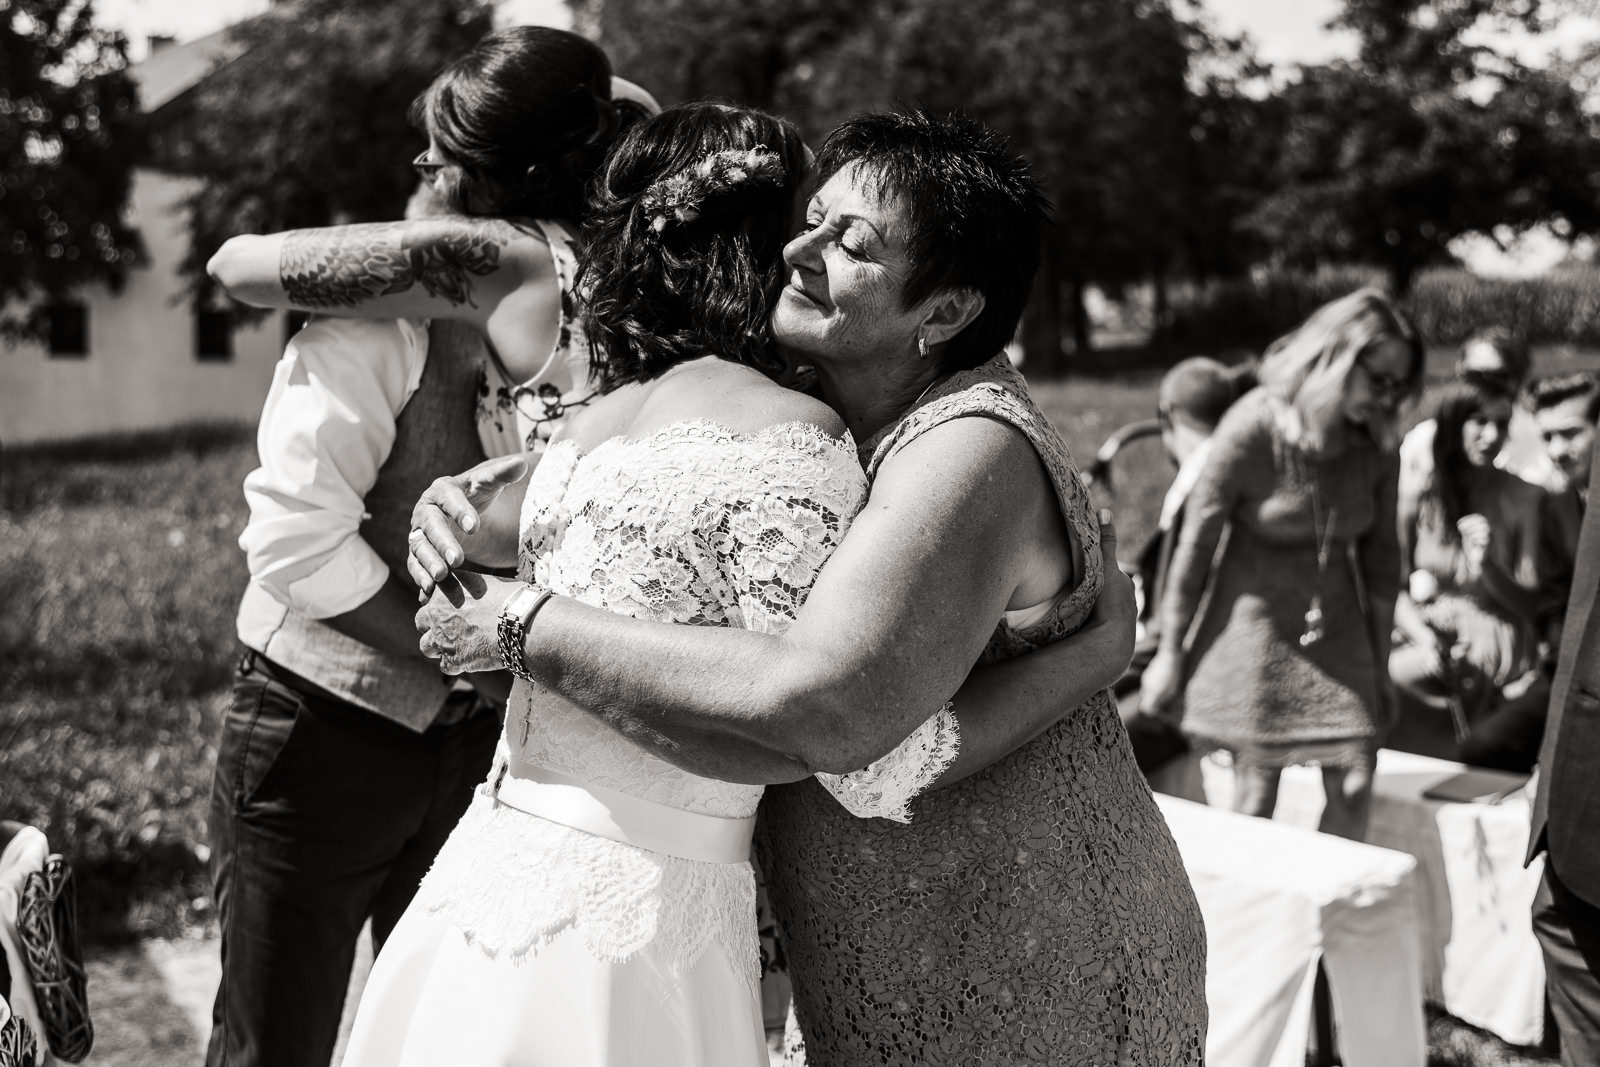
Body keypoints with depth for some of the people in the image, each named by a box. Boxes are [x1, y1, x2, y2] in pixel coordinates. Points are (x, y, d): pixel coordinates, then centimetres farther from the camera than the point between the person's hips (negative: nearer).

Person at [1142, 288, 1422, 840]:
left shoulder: (1376, 441, -5)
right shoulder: (1252, 429, -19)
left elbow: (1380, 552, 7)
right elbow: (1196, 543, -11)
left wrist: (1380, 661, 12)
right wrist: (1170, 653, -5)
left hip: (1336, 623, 4)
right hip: (1257, 620, -4)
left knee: (1353, 790, -1)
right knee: (1254, 803, 0)